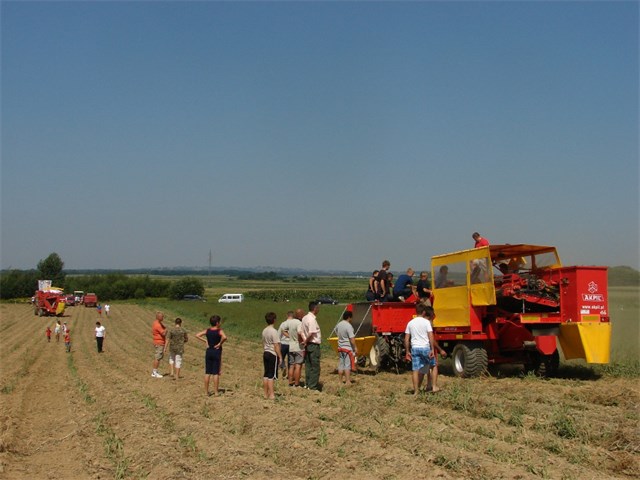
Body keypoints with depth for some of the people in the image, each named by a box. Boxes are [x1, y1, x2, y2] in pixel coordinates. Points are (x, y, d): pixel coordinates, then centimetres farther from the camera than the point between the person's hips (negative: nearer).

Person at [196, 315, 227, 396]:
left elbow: (197, 335, -2)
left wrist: (205, 341, 1)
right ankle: (215, 392, 4)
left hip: (209, 352, 4)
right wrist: (220, 343, -15)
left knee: (207, 372, 9)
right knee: (216, 373, 2)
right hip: (217, 352, -4)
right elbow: (224, 337, -30)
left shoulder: (207, 331, 2)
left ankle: (206, 391, 13)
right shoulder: (219, 331, -11)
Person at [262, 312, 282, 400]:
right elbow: (276, 345, -16)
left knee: (266, 374, 11)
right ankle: (271, 395, -3)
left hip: (266, 353, 8)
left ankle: (266, 394, 16)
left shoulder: (264, 331, 8)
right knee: (271, 376, -5)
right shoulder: (274, 331, -15)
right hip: (273, 354, -8)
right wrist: (280, 356, -10)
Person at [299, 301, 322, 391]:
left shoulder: (305, 318, 9)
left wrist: (303, 342, 12)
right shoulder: (312, 319, -18)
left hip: (308, 345, 9)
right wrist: (305, 342, -10)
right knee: (315, 367, -2)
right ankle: (313, 386, 0)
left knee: (308, 365, 14)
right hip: (314, 345, -9)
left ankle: (307, 384, 20)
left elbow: (299, 332, 11)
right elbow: (311, 333, -25)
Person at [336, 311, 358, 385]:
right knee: (347, 365, -4)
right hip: (348, 348, -7)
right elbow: (352, 339, -19)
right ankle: (348, 382, -5)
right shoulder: (348, 326, -18)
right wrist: (355, 348, -14)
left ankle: (340, 381, 19)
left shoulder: (338, 325, 7)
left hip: (340, 348, 7)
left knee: (341, 365, 13)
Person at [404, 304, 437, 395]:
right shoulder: (426, 322, -3)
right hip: (425, 347, -3)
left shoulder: (410, 323, 8)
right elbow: (431, 336, -10)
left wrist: (407, 352, 14)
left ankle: (416, 391, 3)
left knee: (415, 370, 3)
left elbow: (406, 339, 8)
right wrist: (432, 350, -8)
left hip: (414, 348, 3)